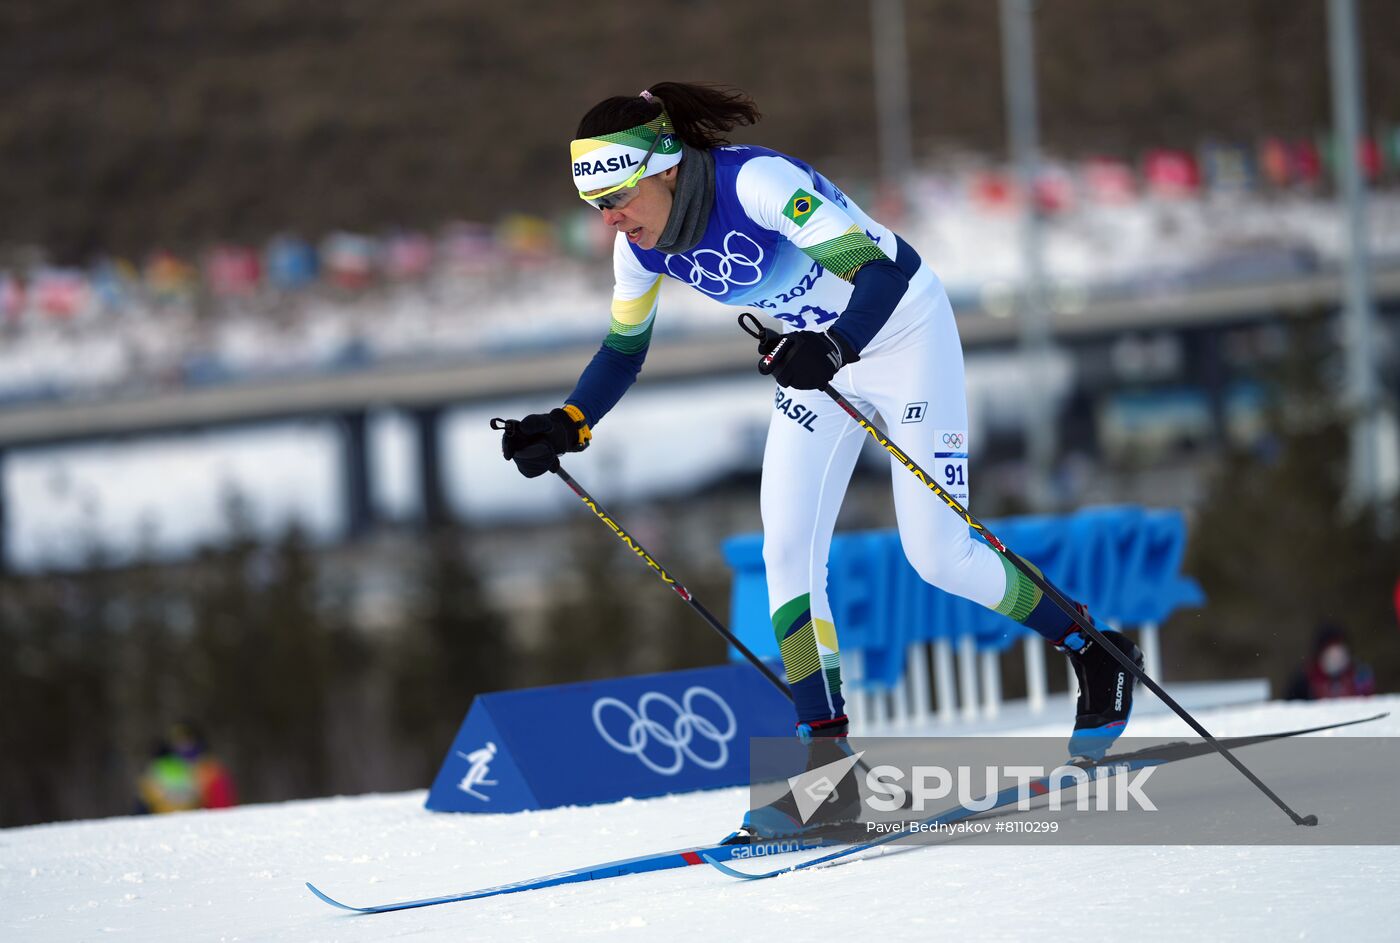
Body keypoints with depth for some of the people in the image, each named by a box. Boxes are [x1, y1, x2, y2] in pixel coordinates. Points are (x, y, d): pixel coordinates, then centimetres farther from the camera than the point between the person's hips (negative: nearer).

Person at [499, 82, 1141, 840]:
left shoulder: (757, 182, -34)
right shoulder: (642, 246, -11)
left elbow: (884, 272, -40)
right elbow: (622, 351, 5)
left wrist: (832, 349, -57)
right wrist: (565, 428, -10)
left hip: (903, 331, -7)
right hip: (820, 358, 7)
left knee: (936, 555, -7)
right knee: (786, 550, -7)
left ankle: (1096, 656, 15)